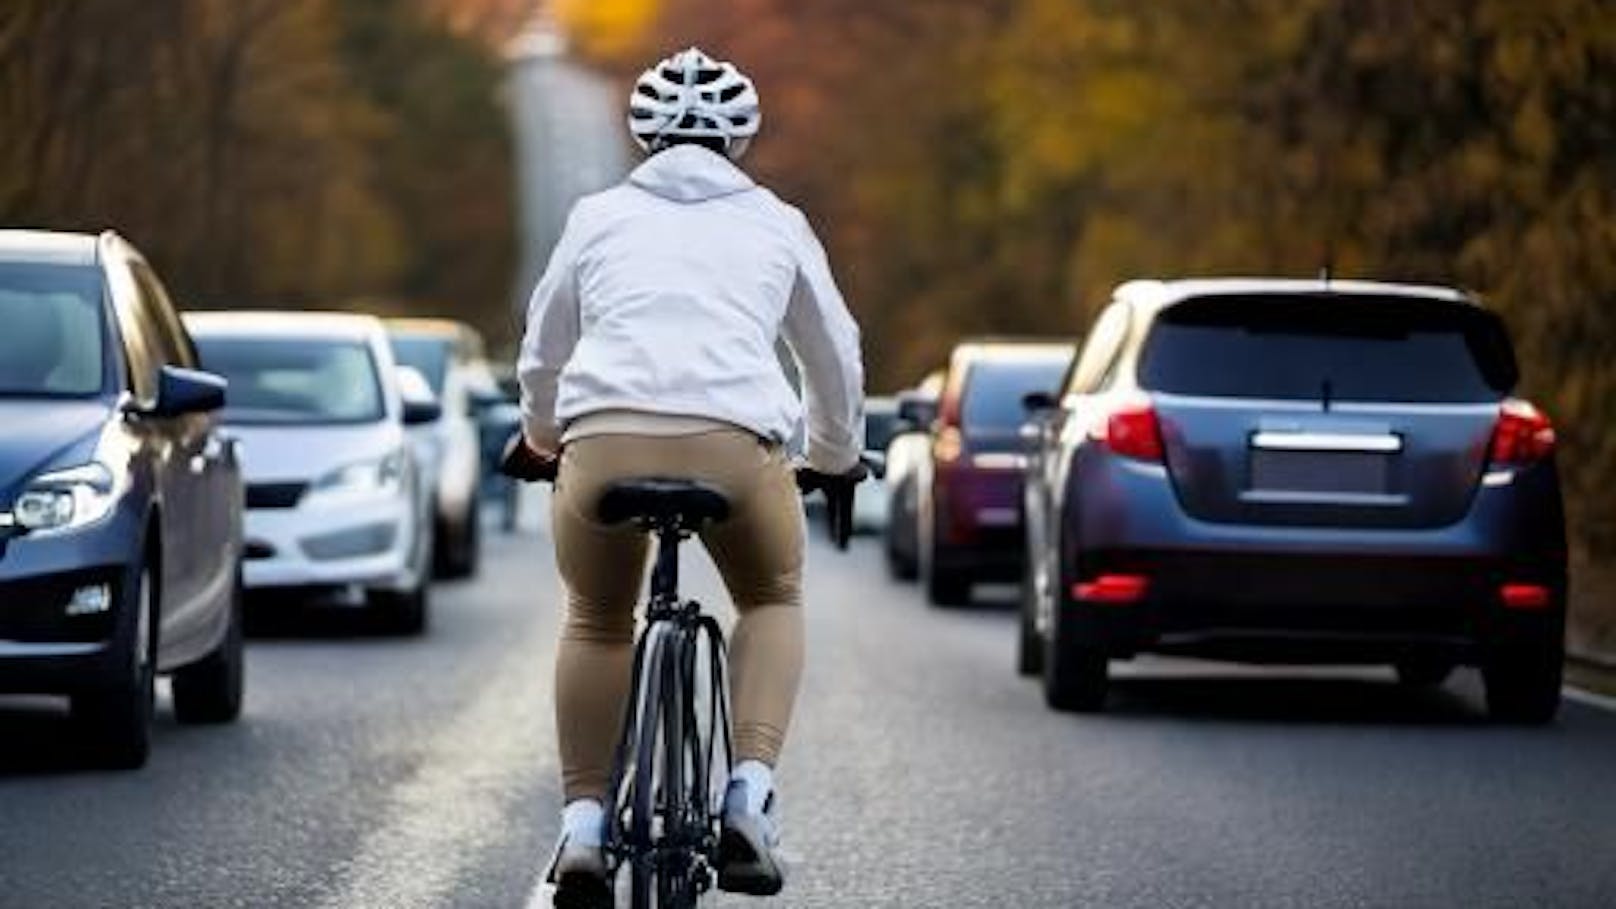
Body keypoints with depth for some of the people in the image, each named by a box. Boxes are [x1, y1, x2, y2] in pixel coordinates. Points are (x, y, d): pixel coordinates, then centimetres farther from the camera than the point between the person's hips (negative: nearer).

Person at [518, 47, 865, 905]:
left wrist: (545, 439, 53)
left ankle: (582, 824, 15)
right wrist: (836, 458, 52)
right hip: (739, 443, 0)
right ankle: (750, 796, 9)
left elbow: (542, 357, 32)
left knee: (597, 619, 27)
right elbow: (835, 359, 33)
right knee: (773, 601, 28)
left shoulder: (600, 215, 24)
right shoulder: (775, 223, 24)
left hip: (605, 440, 1)